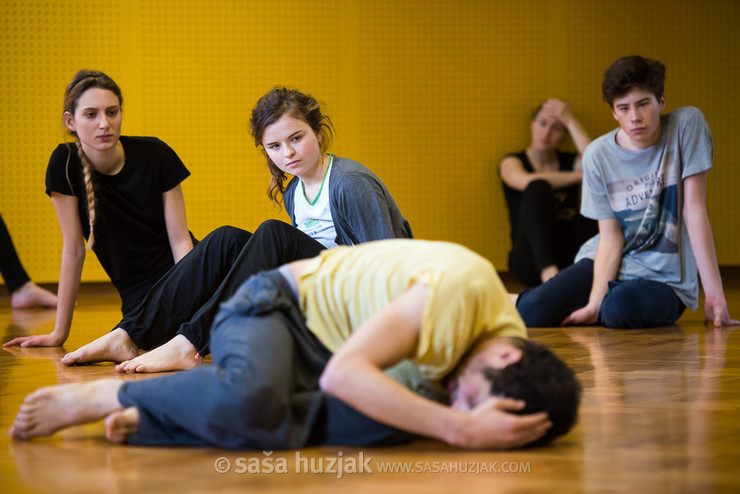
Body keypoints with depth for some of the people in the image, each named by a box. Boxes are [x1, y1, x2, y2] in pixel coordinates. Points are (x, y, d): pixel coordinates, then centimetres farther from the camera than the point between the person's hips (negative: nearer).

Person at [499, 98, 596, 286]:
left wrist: (570, 121, -1)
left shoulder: (570, 162, 18)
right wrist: (580, 176, -14)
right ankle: (549, 272, -47)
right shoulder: (511, 162, 10)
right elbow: (526, 181, -16)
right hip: (531, 261, -2)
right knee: (538, 187, -28)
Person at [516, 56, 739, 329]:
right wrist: (595, 302, -22)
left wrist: (714, 294, -15)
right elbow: (611, 237, -7)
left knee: (621, 308, -36)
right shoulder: (598, 155, -6)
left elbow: (694, 210, -13)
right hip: (607, 265, 2)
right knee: (534, 312, -22)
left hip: (664, 278, -2)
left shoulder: (687, 124, -12)